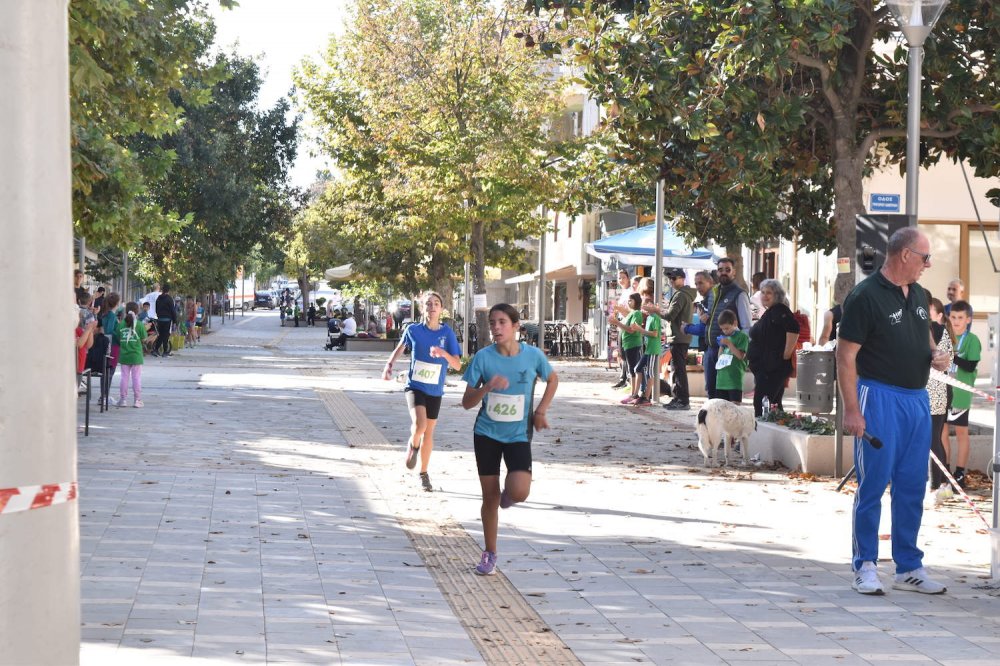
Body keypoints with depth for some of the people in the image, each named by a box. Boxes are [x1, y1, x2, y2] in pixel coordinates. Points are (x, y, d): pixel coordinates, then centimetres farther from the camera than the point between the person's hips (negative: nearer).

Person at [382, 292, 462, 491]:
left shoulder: (447, 333, -6)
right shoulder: (413, 330, -6)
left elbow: (457, 365, -9)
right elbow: (400, 348, 13)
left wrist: (443, 353, -27)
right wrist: (389, 364, -3)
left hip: (435, 391, 2)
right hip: (415, 387, -2)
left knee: (429, 432, 12)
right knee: (419, 425, -25)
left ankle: (423, 473, 29)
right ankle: (413, 445, 10)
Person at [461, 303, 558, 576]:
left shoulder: (533, 355, -9)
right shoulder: (483, 357, -9)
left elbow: (553, 380, 12)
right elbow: (467, 402, -7)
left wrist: (541, 412, 1)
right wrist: (487, 386, -25)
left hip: (518, 434, -1)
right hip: (486, 433, 1)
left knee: (519, 492, -20)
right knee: (490, 497, 5)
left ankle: (509, 491, 18)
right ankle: (489, 554, 22)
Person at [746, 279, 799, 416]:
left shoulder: (779, 310, -10)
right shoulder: (768, 313, 20)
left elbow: (794, 329, -24)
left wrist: (786, 356, -22)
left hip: (774, 368, -10)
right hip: (763, 368, 10)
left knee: (761, 403, -15)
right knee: (773, 404, 11)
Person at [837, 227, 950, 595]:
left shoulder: (919, 295, 13)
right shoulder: (865, 296, -11)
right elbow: (845, 357, -13)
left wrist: (935, 354, 5)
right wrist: (851, 410, -17)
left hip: (917, 399, 7)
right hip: (881, 396, -7)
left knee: (912, 488, 11)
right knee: (873, 485, -1)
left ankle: (909, 568, 19)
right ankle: (865, 568, 8)